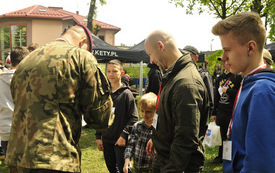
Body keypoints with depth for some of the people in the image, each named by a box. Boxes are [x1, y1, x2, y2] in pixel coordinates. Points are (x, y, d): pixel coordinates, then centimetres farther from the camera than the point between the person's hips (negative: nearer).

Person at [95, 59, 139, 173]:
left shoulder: (126, 93, -7)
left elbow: (134, 118, -11)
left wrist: (124, 135, -17)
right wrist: (98, 136, 8)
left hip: (121, 141, -5)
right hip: (106, 140, 5)